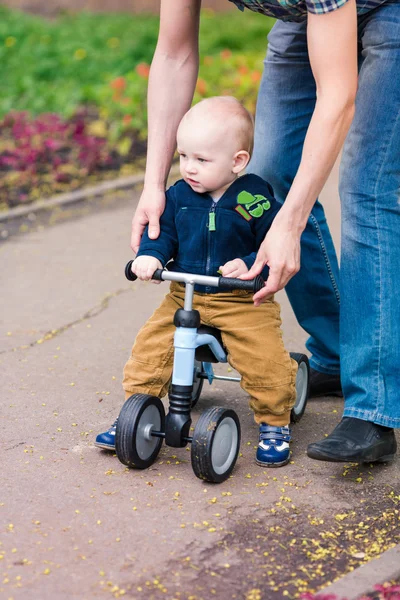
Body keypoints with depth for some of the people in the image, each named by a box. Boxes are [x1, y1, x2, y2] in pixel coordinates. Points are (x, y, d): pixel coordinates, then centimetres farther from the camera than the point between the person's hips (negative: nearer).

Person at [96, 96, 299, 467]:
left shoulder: (255, 201, -11)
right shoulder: (178, 196, 2)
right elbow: (162, 231, 8)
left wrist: (250, 265, -27)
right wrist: (150, 255, -13)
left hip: (243, 302, -4)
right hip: (184, 297, 4)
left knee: (266, 361, -19)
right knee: (149, 348, -6)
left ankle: (274, 424, 6)